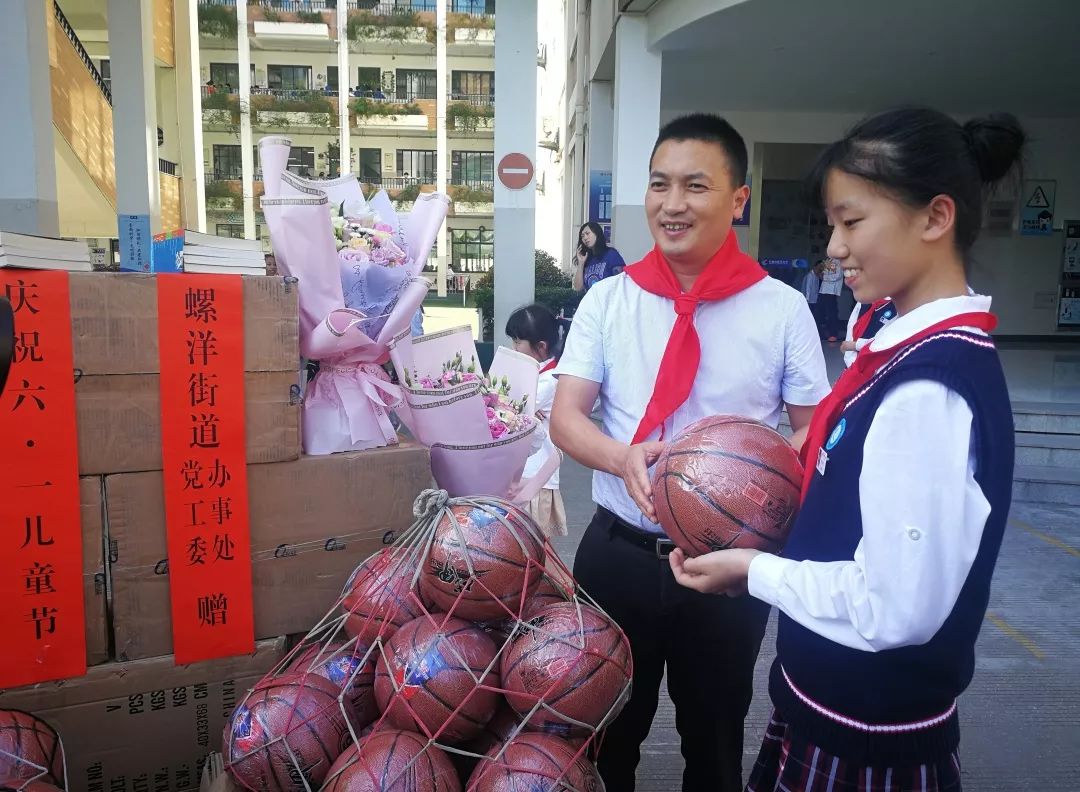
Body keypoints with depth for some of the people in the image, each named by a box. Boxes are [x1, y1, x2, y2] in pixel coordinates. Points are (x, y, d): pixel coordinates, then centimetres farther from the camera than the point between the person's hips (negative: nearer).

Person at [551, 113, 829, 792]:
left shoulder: (783, 309, -5)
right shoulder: (609, 299, -1)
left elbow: (816, 432, -1)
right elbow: (565, 418, -5)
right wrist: (624, 458, -26)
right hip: (618, 552, 1)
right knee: (606, 733, 20)